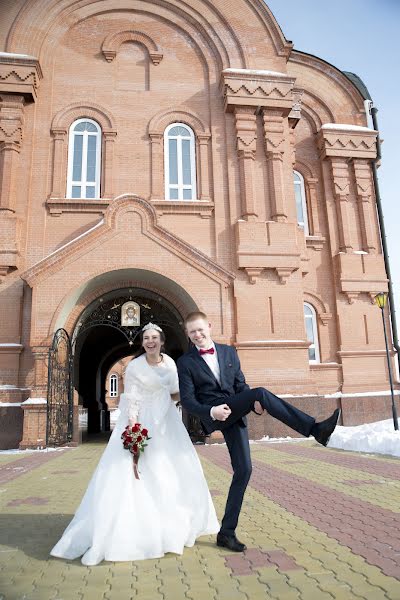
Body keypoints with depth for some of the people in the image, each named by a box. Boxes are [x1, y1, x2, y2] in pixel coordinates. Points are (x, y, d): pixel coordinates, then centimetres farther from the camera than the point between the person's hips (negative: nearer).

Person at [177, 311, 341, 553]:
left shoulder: (229, 352, 12)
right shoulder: (185, 362, 0)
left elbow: (241, 385, 13)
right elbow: (187, 400, -5)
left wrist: (253, 402, -8)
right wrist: (211, 411, -23)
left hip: (235, 415, 5)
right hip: (213, 416, -5)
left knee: (243, 469, -1)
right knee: (261, 392, -26)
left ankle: (227, 533, 13)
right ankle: (315, 429, -22)